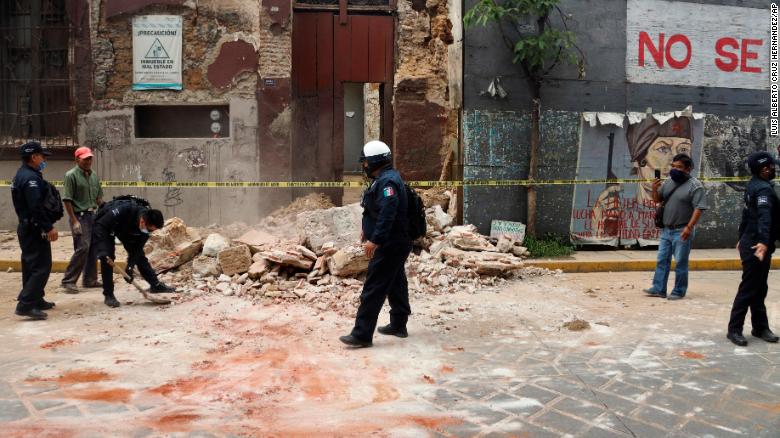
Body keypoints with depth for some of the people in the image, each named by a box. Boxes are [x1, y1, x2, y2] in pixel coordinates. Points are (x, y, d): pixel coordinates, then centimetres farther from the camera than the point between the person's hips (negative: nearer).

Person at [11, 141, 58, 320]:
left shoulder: (21, 175, 16)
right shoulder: (30, 177, -18)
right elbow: (36, 207, -25)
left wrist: (46, 226, 19)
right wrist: (49, 228, -22)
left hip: (26, 227, 11)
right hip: (35, 229, -11)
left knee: (31, 265, 16)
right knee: (41, 266, -10)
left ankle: (36, 300, 26)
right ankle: (26, 304, -13)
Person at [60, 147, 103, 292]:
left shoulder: (94, 175, 12)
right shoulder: (71, 175, -9)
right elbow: (67, 200, -12)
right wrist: (74, 221, -16)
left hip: (93, 215, 7)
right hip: (80, 215, -7)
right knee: (82, 248, -13)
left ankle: (90, 279, 19)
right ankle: (68, 281, -6)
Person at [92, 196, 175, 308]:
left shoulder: (147, 223, -25)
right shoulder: (123, 210, -44)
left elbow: (136, 247, -16)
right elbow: (99, 226, -40)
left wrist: (130, 267, -26)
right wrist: (102, 251, -46)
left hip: (125, 229, 5)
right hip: (104, 227, -5)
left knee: (140, 255, 5)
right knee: (107, 258, -17)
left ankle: (156, 285, 16)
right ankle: (108, 295, -7)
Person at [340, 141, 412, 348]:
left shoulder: (387, 181, -20)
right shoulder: (385, 178, 15)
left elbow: (387, 214, -31)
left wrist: (375, 240, -34)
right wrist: (368, 230, 29)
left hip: (389, 245, -11)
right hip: (395, 244, 11)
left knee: (373, 289, -8)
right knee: (396, 284, 18)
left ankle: (362, 334, -5)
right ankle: (398, 325, 30)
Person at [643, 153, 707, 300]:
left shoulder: (695, 186, -10)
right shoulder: (669, 181, 9)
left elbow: (698, 208, -16)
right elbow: (657, 200, 15)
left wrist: (689, 227, -24)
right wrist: (655, 189, -6)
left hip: (682, 231, -6)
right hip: (666, 229, 7)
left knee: (681, 263, 2)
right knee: (662, 260, 9)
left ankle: (679, 291, 11)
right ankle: (659, 289, 15)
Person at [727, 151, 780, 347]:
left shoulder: (755, 185, 11)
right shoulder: (764, 188, -19)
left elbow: (747, 213, 20)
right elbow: (764, 216, -35)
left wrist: (743, 238, 29)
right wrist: (763, 242, -48)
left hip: (751, 243, 10)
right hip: (756, 247, -10)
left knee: (759, 289, 15)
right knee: (749, 289, -5)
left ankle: (760, 327, 22)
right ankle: (734, 329, 0)